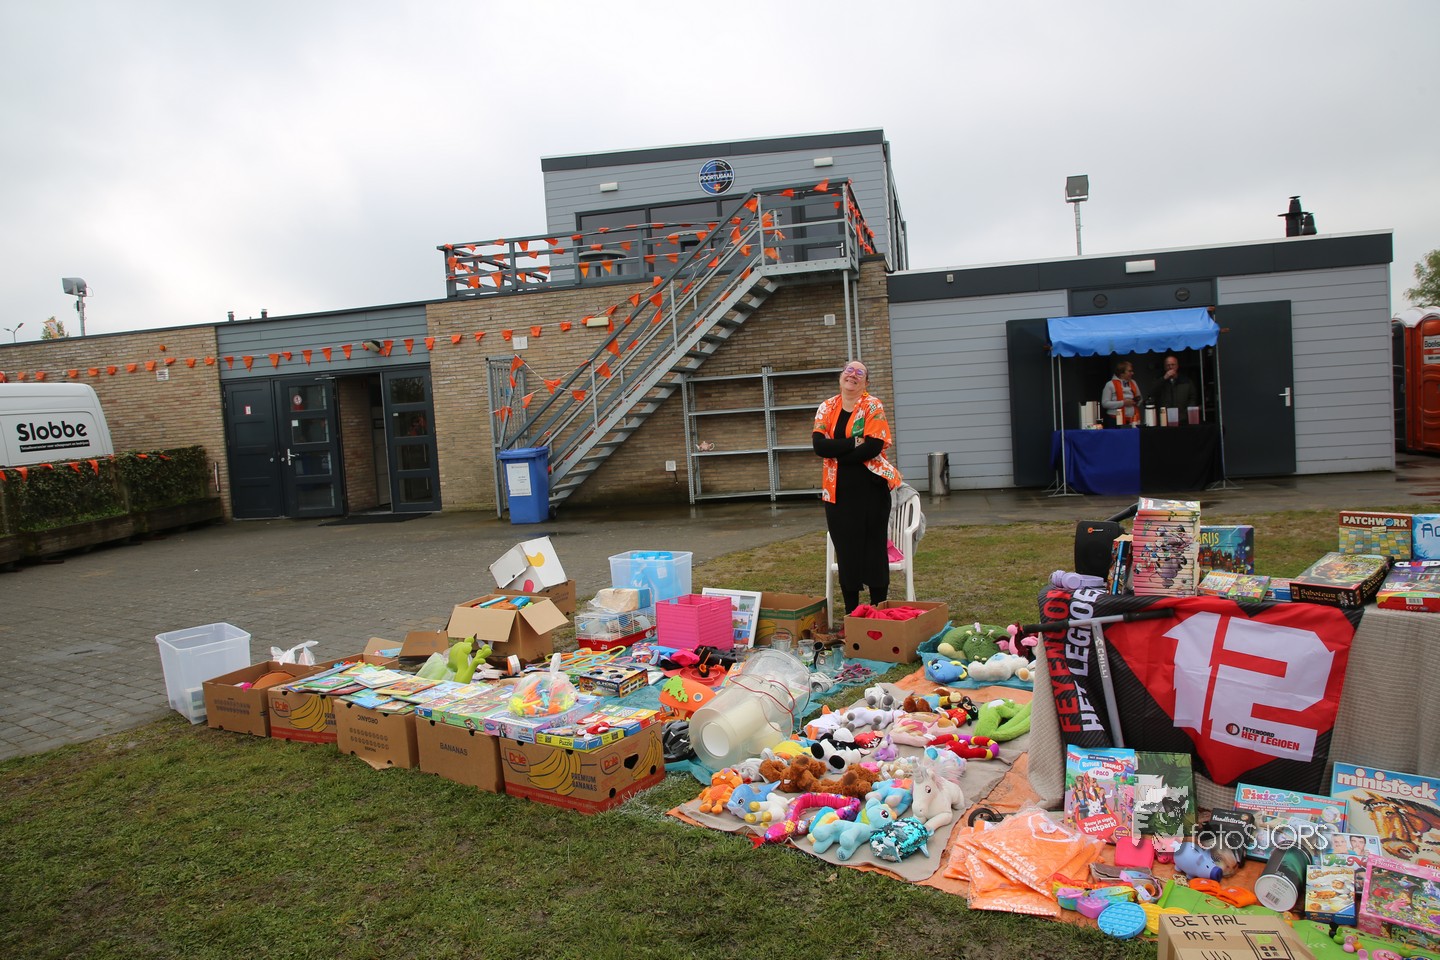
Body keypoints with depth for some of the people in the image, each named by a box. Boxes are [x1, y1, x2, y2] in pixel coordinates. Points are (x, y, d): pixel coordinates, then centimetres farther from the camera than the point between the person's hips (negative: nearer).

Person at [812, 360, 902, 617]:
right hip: (838, 491, 3)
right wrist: (854, 443, -16)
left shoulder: (873, 406, -2)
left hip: (870, 488, -3)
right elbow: (819, 445, -7)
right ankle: (851, 612, 17)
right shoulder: (826, 408, 7)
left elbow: (873, 446, -16)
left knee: (874, 547, 2)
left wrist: (837, 454, -12)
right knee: (846, 550, 6)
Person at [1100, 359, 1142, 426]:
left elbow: (1139, 399, 25)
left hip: (1133, 420, 5)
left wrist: (1137, 401, 0)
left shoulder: (1133, 383, 15)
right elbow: (1105, 403, -10)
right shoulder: (1110, 385, -2)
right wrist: (1123, 403, -15)